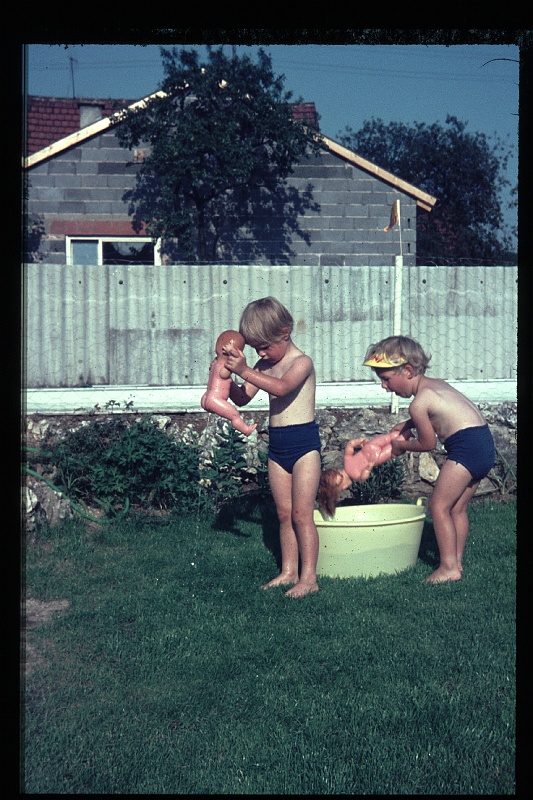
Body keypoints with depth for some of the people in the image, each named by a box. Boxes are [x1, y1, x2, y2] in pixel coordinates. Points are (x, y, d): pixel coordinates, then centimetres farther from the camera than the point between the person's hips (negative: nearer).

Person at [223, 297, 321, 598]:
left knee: (301, 513, -6)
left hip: (304, 442, -7)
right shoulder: (265, 366, 10)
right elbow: (242, 398, 8)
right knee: (284, 513, 11)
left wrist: (245, 371, -37)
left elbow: (282, 387, -31)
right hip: (277, 445, 7)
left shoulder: (302, 362, -12)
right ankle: (289, 571, 19)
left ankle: (309, 577, 0)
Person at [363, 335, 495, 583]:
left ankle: (449, 567, 0)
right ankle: (456, 562, 21)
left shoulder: (418, 404, -11)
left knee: (439, 506, -3)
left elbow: (427, 443, -1)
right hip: (485, 444, 10)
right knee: (457, 508, 16)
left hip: (466, 446, -10)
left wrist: (401, 446, 15)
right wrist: (408, 424, 27)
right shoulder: (436, 383, 16)